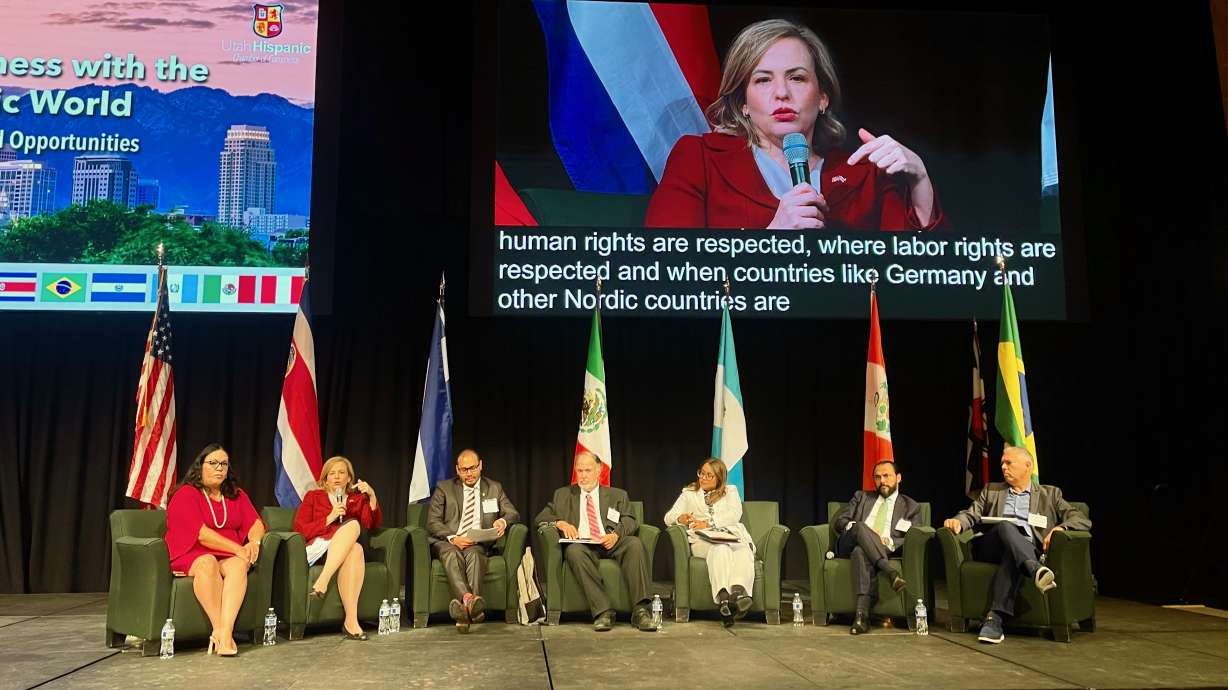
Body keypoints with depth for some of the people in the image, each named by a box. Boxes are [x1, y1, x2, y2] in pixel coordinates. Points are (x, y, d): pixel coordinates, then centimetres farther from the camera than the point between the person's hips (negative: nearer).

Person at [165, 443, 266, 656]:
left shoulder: (237, 495, 17)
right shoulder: (186, 494, -2)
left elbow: (256, 524, 10)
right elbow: (201, 534, -13)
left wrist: (254, 542, -14)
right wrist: (237, 548, -18)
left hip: (230, 556, 4)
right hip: (192, 555, -4)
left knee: (239, 564, -31)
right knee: (208, 563, -38)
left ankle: (225, 631, -43)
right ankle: (218, 629, -35)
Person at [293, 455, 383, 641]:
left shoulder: (358, 499, 27)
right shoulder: (313, 497, 23)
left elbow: (373, 524, 7)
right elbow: (300, 530, 8)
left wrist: (372, 496, -7)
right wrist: (330, 518, -5)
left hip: (346, 553, 2)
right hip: (316, 548, -2)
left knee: (356, 549, -37)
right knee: (353, 524, -32)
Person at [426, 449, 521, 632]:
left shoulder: (494, 488, 18)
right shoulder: (444, 488, 13)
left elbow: (514, 514, 13)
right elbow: (432, 522, 4)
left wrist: (503, 521, -12)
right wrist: (453, 538, -14)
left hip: (478, 543, 0)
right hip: (447, 542, 0)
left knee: (474, 553, -35)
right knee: (452, 554, -35)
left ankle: (466, 607, -54)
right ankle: (469, 599, -57)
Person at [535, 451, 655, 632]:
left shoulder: (617, 495, 22)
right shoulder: (563, 495, 24)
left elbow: (630, 522, 8)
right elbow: (540, 518, 16)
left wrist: (616, 534, -15)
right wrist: (560, 523, -6)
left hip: (611, 544, 1)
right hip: (582, 545, 0)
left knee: (635, 543, -31)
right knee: (574, 550, -36)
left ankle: (640, 610, -34)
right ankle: (603, 612, -38)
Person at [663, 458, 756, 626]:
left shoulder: (731, 491, 27)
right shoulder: (688, 493, 29)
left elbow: (734, 515, 6)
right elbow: (669, 517, 19)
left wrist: (709, 523, -9)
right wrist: (681, 518, -7)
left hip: (732, 535, 1)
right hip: (703, 540, -1)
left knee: (743, 550, -37)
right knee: (720, 549, -38)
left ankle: (739, 591, -63)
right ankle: (723, 598, -61)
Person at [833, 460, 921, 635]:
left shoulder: (911, 507, 20)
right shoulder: (861, 497, 27)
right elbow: (840, 521, 15)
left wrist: (890, 542, -13)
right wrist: (855, 527, -8)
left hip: (885, 551, -2)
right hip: (850, 545, 2)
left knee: (861, 552, -40)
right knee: (860, 527, -36)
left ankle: (862, 613, -49)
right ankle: (892, 573, -47)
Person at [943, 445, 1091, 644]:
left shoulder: (1050, 494, 24)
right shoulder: (991, 490, 29)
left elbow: (1083, 520, 13)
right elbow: (971, 514, 16)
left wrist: (1060, 527, -10)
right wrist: (957, 521, -10)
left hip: (1029, 549, -1)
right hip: (991, 549, 1)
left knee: (1012, 555, -39)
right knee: (1006, 526, -35)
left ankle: (995, 618, -50)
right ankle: (1036, 570, -58)